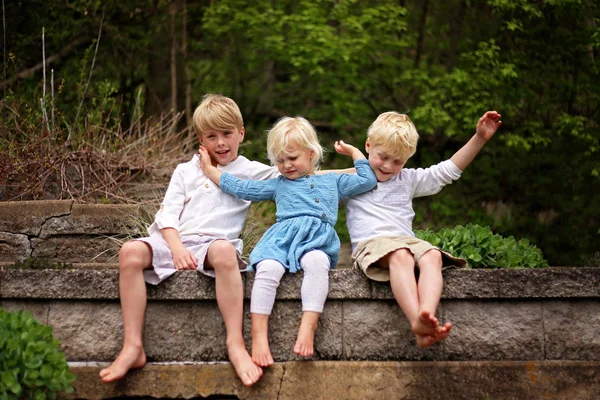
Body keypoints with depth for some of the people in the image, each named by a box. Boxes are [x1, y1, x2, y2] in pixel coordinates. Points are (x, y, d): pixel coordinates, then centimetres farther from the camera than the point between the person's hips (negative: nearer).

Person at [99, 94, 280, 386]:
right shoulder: (186, 172, 21)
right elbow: (167, 213, 9)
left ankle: (235, 344, -39)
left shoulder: (250, 171, 17)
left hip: (213, 242, -3)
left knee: (224, 251, -40)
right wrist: (177, 248, -8)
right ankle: (132, 347, -29)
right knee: (131, 252, -27)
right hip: (175, 241, 3)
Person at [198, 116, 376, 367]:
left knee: (317, 262, -40)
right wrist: (209, 169, 34)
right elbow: (240, 188, 32)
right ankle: (259, 335, -41)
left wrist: (353, 151, 30)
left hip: (318, 239, -1)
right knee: (267, 269, -34)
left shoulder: (333, 181, 31)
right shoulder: (278, 185, 33)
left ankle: (308, 327, -49)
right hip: (282, 236, 1)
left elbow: (367, 180, 26)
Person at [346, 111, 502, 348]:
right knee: (399, 256, -39)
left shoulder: (408, 180, 25)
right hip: (371, 243, -4)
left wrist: (479, 139, 13)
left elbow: (448, 170, 20)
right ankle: (417, 323, -61)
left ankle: (427, 316, -56)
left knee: (432, 255, -32)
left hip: (407, 241, 4)